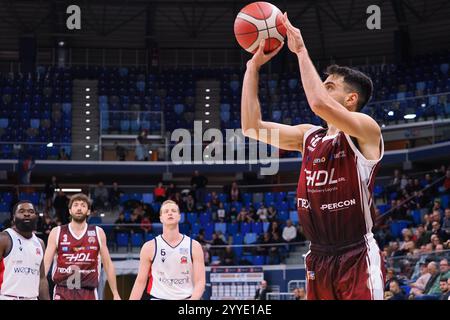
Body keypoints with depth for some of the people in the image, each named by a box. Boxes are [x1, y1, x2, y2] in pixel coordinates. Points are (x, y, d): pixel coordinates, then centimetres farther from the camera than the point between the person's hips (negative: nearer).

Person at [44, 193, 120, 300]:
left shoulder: (98, 233, 6)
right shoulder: (57, 232, 3)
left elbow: (108, 264, 10)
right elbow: (46, 262, 0)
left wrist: (115, 294, 7)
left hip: (89, 293, 1)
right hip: (62, 292, -1)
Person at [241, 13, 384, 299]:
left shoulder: (366, 130, -9)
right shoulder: (309, 136, 12)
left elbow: (320, 104, -27)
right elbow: (252, 127, 6)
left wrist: (301, 50, -17)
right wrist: (253, 66, 5)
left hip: (357, 259, -7)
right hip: (318, 259, 7)